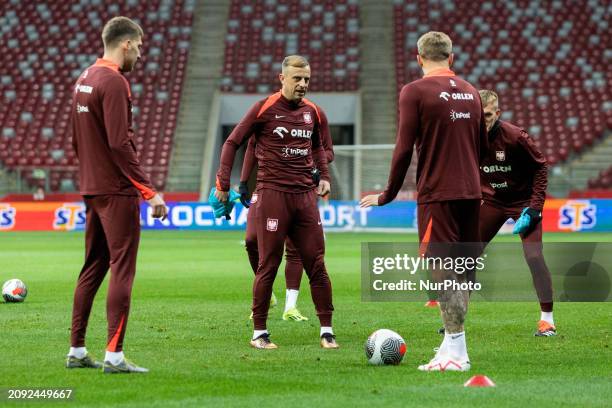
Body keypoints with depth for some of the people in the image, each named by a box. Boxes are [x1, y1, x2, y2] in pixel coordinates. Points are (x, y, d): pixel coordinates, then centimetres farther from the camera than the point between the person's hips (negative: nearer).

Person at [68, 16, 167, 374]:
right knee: (122, 270, -7)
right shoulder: (114, 82, -14)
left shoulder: (84, 79, 14)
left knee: (92, 269, 14)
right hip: (118, 191, -9)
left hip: (91, 189, 9)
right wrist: (150, 192, -18)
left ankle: (77, 351, 17)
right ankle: (114, 355, -9)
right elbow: (120, 144, -20)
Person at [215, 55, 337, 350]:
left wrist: (324, 176, 16)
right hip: (272, 194, -5)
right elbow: (232, 143, 1)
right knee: (268, 266, -2)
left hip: (305, 195, 5)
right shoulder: (264, 109, -3)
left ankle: (327, 331, 8)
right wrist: (223, 183, -5)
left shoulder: (312, 112, 12)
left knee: (316, 264, 2)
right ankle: (259, 333, 8)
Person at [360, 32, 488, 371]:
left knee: (444, 272, -6)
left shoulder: (414, 92, -7)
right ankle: (453, 343, 16)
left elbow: (404, 149, -10)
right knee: (461, 271, 11)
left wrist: (388, 194, -2)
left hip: (437, 195, -6)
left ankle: (456, 353, -10)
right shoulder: (470, 92, 13)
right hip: (470, 193, 6)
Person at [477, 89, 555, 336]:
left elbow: (541, 167, -12)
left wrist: (536, 205, -16)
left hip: (523, 201, -4)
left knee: (533, 256, -15)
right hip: (492, 202, 4)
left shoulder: (515, 137, -23)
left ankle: (547, 319, -3)